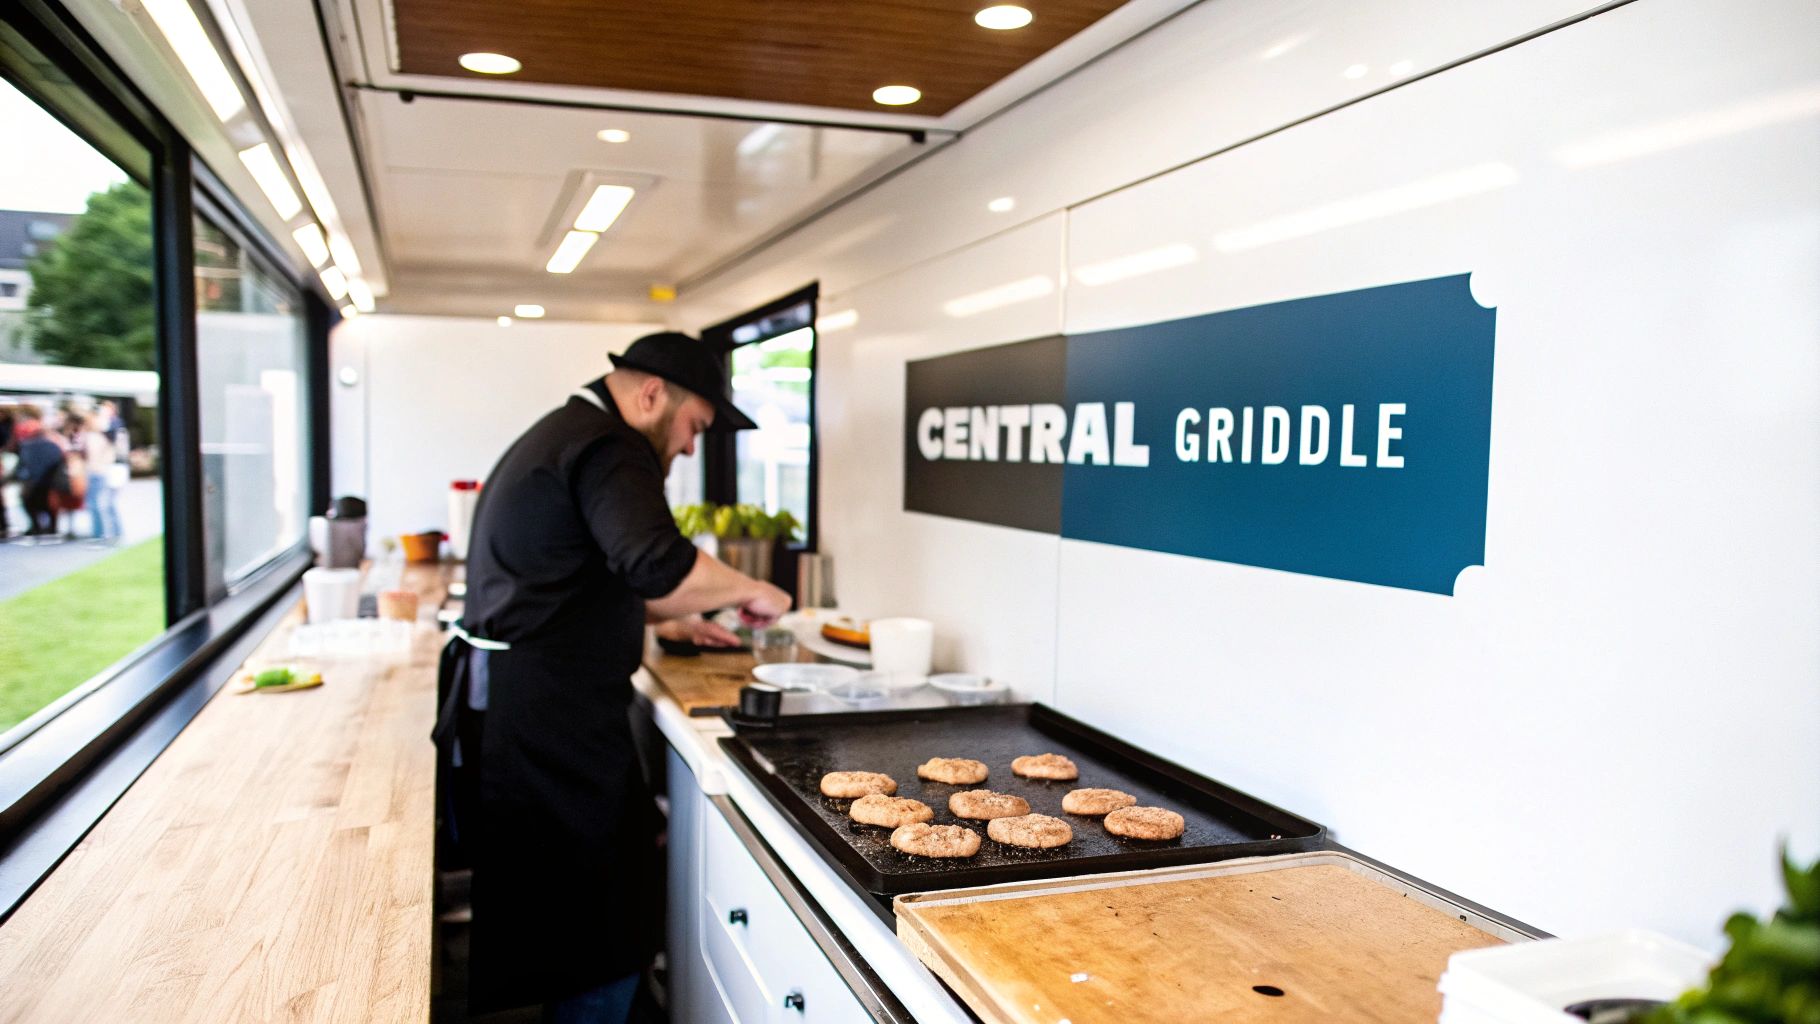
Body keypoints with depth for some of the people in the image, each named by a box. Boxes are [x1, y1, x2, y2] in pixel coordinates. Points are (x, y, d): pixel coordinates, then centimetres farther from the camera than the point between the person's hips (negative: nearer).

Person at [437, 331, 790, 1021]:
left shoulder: (559, 435, 22)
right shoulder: (610, 448, -13)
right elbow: (657, 563, -30)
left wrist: (664, 617, 26)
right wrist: (751, 592, -14)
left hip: (499, 700, 11)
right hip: (546, 724, -11)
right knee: (606, 930, -3)